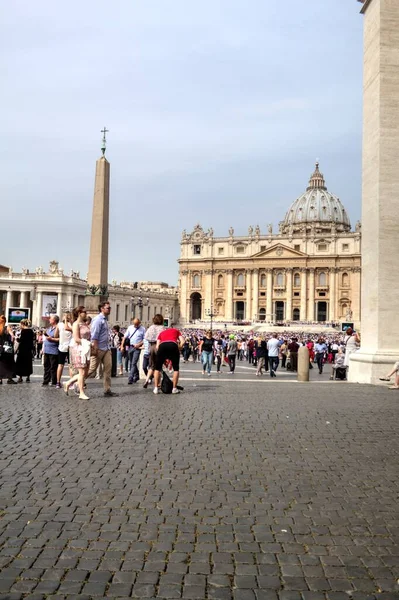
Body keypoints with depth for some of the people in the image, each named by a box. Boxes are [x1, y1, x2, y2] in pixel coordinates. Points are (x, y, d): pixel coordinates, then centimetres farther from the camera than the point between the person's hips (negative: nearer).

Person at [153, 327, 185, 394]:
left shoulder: (161, 332, 34)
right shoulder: (176, 331, 33)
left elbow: (157, 346, 21)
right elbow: (182, 341, 14)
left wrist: (164, 359, 24)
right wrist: (178, 350, 22)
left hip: (162, 346, 1)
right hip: (173, 345, -1)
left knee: (157, 368, 18)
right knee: (176, 368, 16)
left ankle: (156, 388, 12)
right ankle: (174, 389, 13)